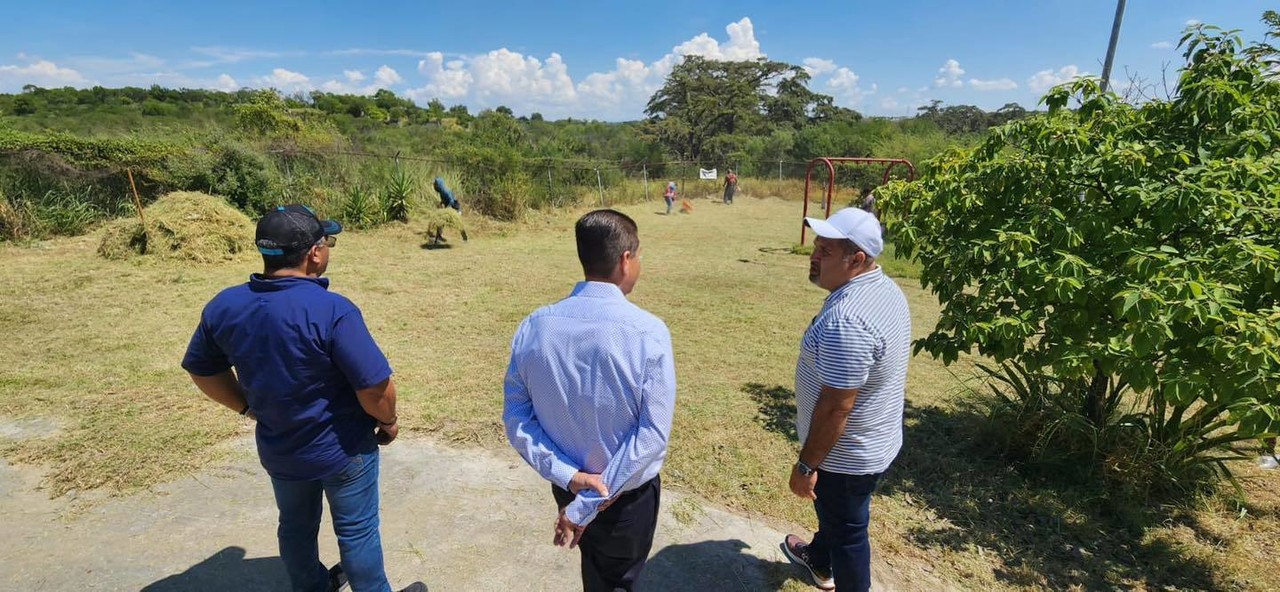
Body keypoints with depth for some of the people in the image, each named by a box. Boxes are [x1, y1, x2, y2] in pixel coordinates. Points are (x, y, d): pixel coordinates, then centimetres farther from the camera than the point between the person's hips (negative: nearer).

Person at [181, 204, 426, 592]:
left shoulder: (223, 306, -8)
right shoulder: (332, 310, -29)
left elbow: (201, 369, 7)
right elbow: (375, 385, -27)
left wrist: (248, 407, 18)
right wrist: (388, 421, -8)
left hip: (279, 450, 6)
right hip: (343, 450, -6)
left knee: (296, 527, 27)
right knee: (356, 531, 14)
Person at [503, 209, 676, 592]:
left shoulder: (533, 327, -12)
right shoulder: (649, 332, -24)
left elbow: (516, 417, -10)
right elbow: (653, 432, -25)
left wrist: (568, 475, -13)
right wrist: (591, 503, -19)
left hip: (566, 486, 4)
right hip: (627, 492, -3)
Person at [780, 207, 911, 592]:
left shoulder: (846, 319, -34)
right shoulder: (886, 289, -2)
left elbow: (836, 406, -31)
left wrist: (806, 465, -20)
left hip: (847, 454, -10)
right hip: (875, 441, 10)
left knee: (847, 531, 13)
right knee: (835, 512, 32)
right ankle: (818, 560, 58)